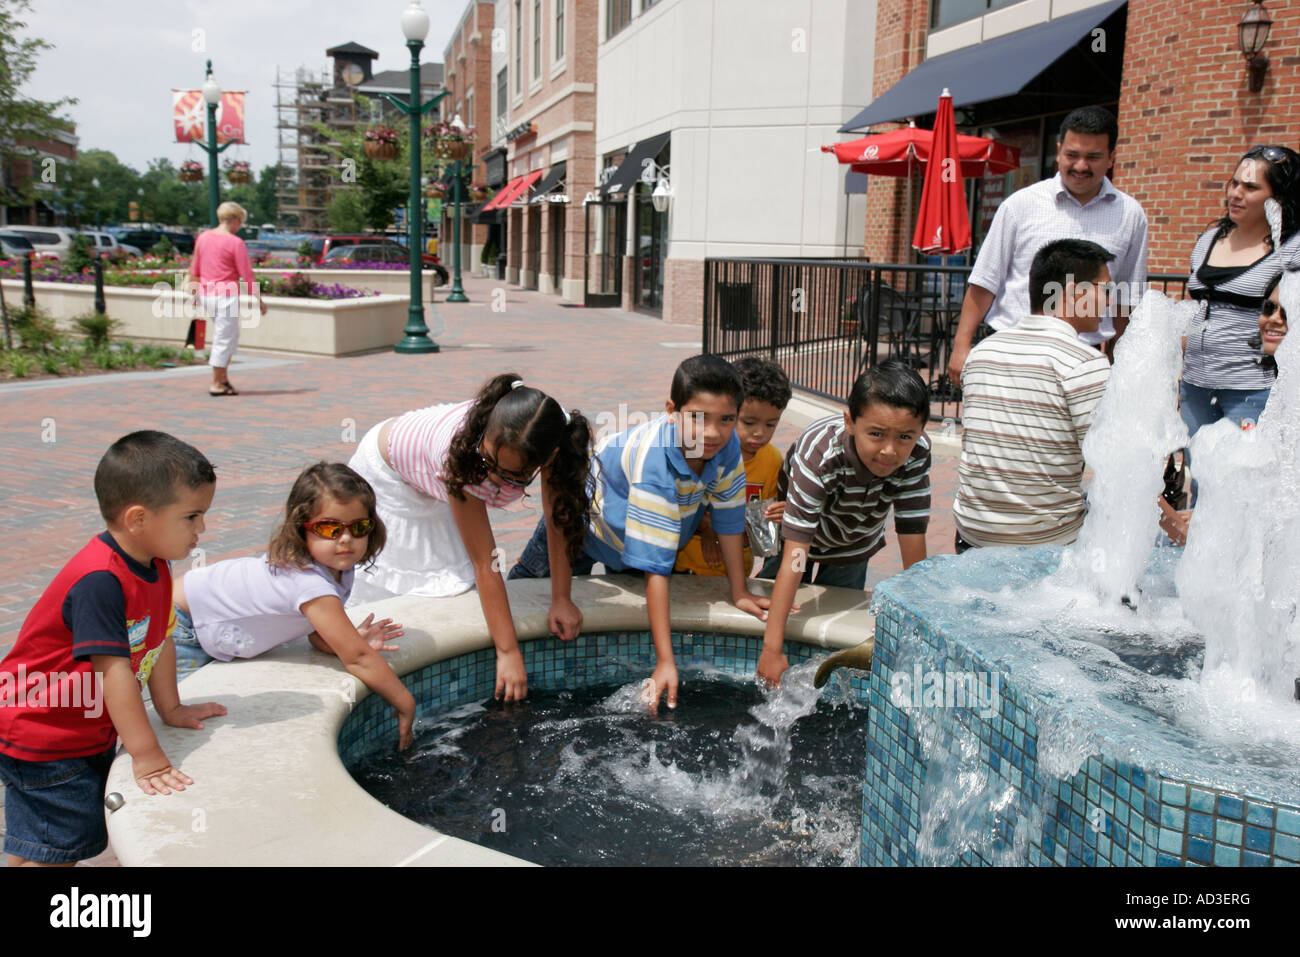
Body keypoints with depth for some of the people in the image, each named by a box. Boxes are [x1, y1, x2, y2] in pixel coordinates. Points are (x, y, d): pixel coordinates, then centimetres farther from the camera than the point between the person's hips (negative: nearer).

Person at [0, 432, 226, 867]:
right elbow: (115, 670, -32)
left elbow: (159, 640, 7)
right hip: (40, 739, -9)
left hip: (90, 731, 9)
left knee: (90, 837, 18)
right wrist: (146, 754, -30)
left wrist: (171, 708, 14)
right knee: (55, 851, -1)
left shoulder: (155, 567, -3)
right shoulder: (100, 581, -31)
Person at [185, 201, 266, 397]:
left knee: (231, 335, 19)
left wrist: (195, 293, 24)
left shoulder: (202, 238, 7)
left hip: (206, 295, 7)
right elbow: (247, 275, -11)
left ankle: (223, 377, 17)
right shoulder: (235, 243, -12)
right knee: (224, 338, 2)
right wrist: (259, 300, -4)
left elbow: (194, 270, 13)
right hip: (227, 296, -7)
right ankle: (216, 384, 6)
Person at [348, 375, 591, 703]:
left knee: (454, 580, -2)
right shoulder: (460, 453, -45)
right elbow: (484, 563, -39)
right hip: (387, 472, -4)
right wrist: (508, 651, -34)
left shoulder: (553, 445, -35)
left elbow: (559, 517, -17)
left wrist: (561, 598, -19)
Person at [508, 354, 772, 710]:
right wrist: (665, 662, -46)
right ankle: (517, 572, 45)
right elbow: (655, 566, -46)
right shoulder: (654, 466, -47)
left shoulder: (728, 447, -30)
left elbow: (728, 519, -15)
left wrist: (739, 593, -10)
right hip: (588, 516, -5)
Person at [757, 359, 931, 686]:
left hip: (853, 546, 3)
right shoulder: (818, 455, -45)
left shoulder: (916, 454, -34)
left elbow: (913, 544, -28)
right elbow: (794, 556, -46)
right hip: (800, 531, -2)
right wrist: (772, 649, -46)